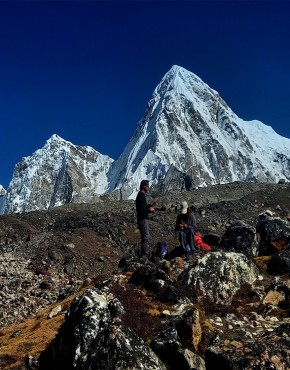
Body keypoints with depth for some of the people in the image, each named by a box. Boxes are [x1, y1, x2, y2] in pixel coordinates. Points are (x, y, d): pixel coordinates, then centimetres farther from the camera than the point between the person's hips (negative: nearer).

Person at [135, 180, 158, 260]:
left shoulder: (141, 195, 16)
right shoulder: (141, 195, -16)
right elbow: (142, 209, -24)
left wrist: (151, 204, 18)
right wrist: (150, 210, -10)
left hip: (143, 219, 11)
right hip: (143, 219, -11)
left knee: (145, 238, 15)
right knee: (146, 237, -7)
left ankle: (144, 255, 21)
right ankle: (145, 256, -5)